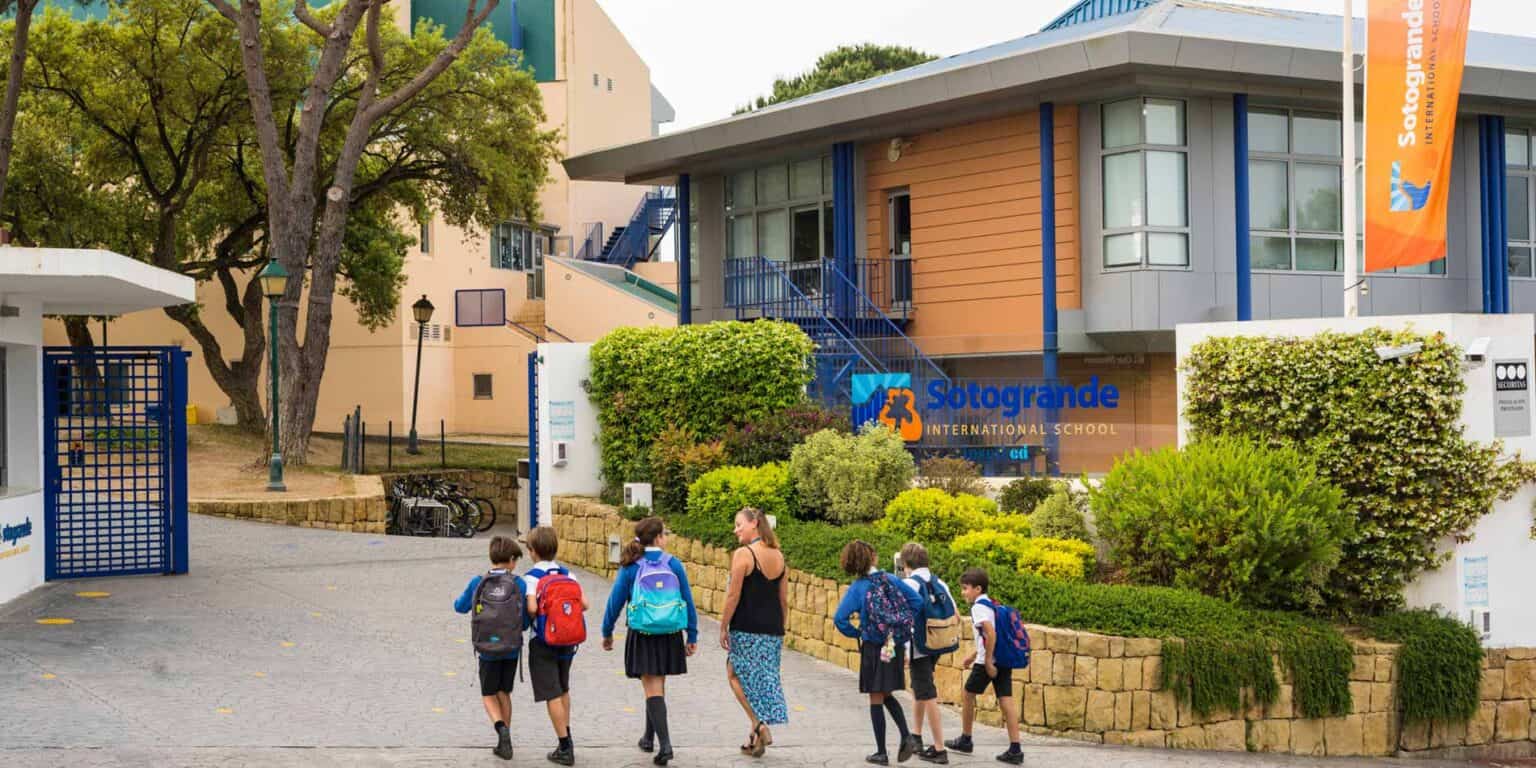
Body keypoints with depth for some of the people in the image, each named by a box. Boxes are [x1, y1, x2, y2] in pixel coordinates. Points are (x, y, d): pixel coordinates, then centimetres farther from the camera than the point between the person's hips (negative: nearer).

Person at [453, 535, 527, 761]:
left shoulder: (478, 583, -6)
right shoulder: (517, 585, -9)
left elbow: (460, 607, 9)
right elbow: (526, 618, -8)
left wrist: (460, 599, 30)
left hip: (487, 650, -1)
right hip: (511, 649, 1)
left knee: (488, 695, 12)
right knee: (504, 693, 17)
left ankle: (501, 727, -15)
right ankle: (504, 743, 20)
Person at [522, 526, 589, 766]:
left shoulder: (531, 577, -12)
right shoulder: (567, 574, 3)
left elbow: (532, 608, -24)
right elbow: (584, 604, -3)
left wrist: (527, 616, -2)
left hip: (543, 642, -5)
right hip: (569, 642, 5)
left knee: (552, 695, -1)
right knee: (563, 690, 24)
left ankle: (565, 748, -2)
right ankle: (566, 735, 34)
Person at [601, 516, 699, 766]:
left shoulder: (630, 567, -5)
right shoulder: (674, 565, -3)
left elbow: (616, 601, -1)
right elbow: (688, 601, 0)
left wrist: (607, 633, 13)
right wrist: (692, 636, 9)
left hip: (642, 636, -2)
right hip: (670, 637, 2)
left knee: (653, 690, 1)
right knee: (657, 687, 19)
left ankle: (664, 744, -12)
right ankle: (649, 737, 34)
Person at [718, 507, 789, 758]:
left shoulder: (743, 554, -11)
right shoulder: (778, 556, 9)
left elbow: (734, 595, -12)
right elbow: (784, 599, 12)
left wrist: (724, 627, -4)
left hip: (747, 629, -6)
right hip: (773, 630, 6)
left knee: (736, 674, 7)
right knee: (764, 679, 11)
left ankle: (758, 726, -6)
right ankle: (757, 737, 14)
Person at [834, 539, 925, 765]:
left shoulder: (857, 588, -9)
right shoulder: (891, 579, 0)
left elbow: (840, 619, -17)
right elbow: (917, 601, -1)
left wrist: (856, 633, 0)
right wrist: (905, 627, 9)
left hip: (874, 647, -4)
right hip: (897, 646, 4)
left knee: (876, 699, 5)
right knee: (887, 695, 21)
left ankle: (881, 753, 9)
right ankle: (906, 736, 3)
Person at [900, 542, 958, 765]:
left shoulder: (909, 584, -11)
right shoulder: (939, 583, 9)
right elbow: (954, 617, 11)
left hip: (918, 648, -7)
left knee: (927, 695, -5)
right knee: (919, 688, 25)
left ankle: (939, 749, -5)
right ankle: (916, 736, 35)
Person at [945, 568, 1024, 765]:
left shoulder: (979, 607, -11)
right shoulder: (991, 604, 17)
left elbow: (991, 634, -23)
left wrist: (987, 661, -20)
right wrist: (974, 655, 29)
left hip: (988, 660, -8)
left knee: (969, 694, 11)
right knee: (1006, 700, 1)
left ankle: (965, 740, 24)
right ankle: (1015, 749, -7)